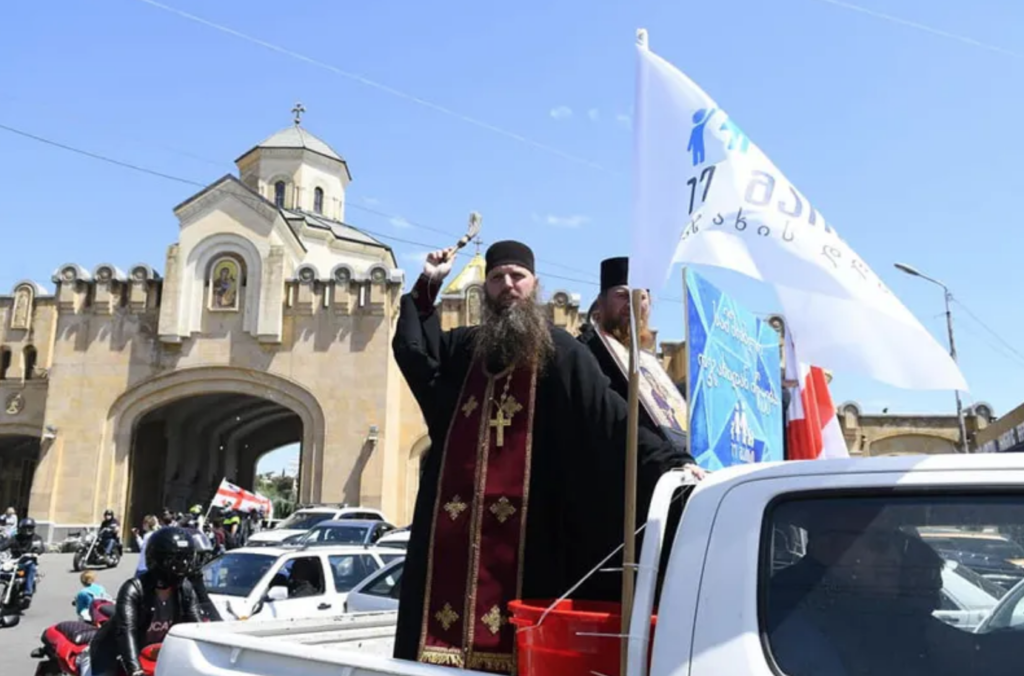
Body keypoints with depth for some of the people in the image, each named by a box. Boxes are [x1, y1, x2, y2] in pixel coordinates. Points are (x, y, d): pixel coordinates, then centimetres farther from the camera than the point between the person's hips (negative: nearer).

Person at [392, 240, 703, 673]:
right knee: (446, 628, 7)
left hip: (524, 527, -5)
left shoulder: (559, 352, -2)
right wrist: (427, 285, 22)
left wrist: (668, 463, -20)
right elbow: (411, 348, 30)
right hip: (453, 521, 5)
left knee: (511, 634, -2)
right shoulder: (464, 349, 14)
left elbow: (611, 418, -9)